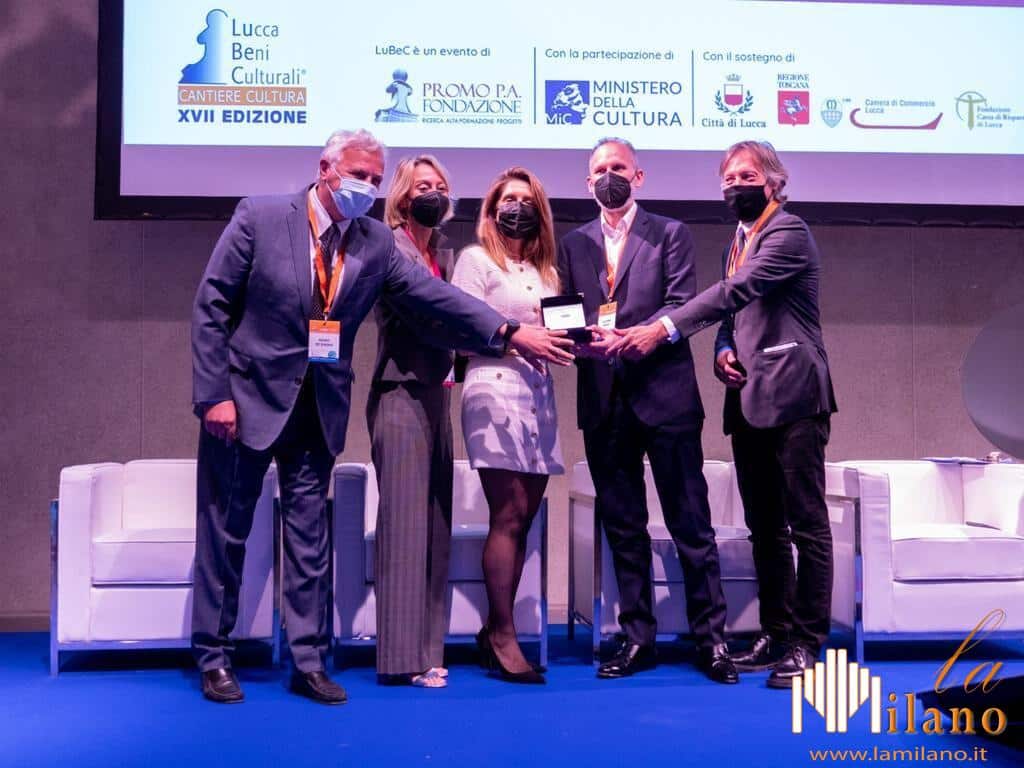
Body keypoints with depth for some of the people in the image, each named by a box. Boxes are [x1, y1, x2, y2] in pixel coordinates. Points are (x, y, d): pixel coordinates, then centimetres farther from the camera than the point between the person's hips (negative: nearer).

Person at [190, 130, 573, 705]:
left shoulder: (376, 242, 2)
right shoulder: (260, 217, -8)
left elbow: (434, 294, -3)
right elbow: (211, 307, -7)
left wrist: (511, 333, -13)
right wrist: (214, 394, -13)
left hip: (319, 410, 3)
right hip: (246, 398, -3)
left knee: (310, 539, 9)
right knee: (224, 533, 6)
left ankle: (309, 662, 20)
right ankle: (214, 659, 21)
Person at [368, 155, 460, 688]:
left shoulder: (444, 253, 16)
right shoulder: (389, 248, -7)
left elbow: (448, 321, 13)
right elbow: (421, 316, -17)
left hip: (435, 396, 8)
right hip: (401, 396, -8)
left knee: (435, 523, 8)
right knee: (405, 520, -7)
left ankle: (427, 651, 15)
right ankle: (401, 657, -1)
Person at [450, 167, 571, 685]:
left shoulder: (545, 271, 23)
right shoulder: (475, 259, 3)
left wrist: (570, 339, 0)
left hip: (539, 393, 7)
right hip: (494, 389, -7)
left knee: (523, 518, 5)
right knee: (509, 515, -10)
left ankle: (495, 630, 11)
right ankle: (502, 634, -3)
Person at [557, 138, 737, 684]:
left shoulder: (670, 234, 6)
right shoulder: (574, 244, 16)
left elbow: (682, 306, -5)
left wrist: (631, 338, -20)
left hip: (664, 394, -3)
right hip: (603, 400, 4)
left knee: (690, 523, 0)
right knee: (622, 527, 8)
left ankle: (710, 638, 10)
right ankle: (637, 638, 18)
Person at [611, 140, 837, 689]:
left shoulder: (789, 232, -7)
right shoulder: (737, 242, 20)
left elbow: (737, 291, -20)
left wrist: (662, 330, -27)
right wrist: (723, 350, 1)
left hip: (792, 397, -9)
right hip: (749, 401, 9)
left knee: (806, 524, -5)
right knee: (764, 528, 12)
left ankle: (807, 642, 0)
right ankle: (776, 633, 20)